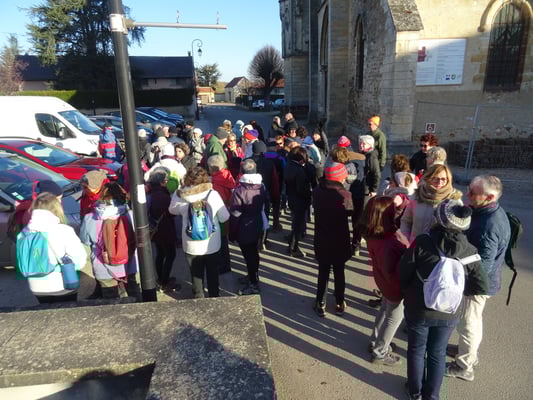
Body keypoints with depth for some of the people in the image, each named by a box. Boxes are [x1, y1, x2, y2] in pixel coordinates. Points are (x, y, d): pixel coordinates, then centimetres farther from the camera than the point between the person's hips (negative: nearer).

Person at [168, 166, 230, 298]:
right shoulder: (213, 195, -18)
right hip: (211, 244, 0)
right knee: (212, 274, 21)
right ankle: (214, 297, 37)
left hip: (191, 245, 0)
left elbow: (172, 210, 6)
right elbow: (224, 217, -9)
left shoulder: (179, 196, -15)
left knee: (196, 275, 19)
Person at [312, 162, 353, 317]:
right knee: (339, 273, 16)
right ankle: (339, 304, 29)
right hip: (339, 241, -2)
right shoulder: (344, 194, -20)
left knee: (323, 272, 16)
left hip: (322, 240, 2)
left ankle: (320, 304, 23)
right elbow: (349, 212, -5)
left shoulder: (317, 191, -9)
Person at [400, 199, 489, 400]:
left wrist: (408, 292, 7)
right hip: (449, 313, 2)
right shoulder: (470, 251, -11)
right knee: (437, 353, 22)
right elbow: (481, 287, -6)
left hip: (418, 310, -2)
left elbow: (403, 272, -13)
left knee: (416, 350, 20)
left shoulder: (422, 242, -20)